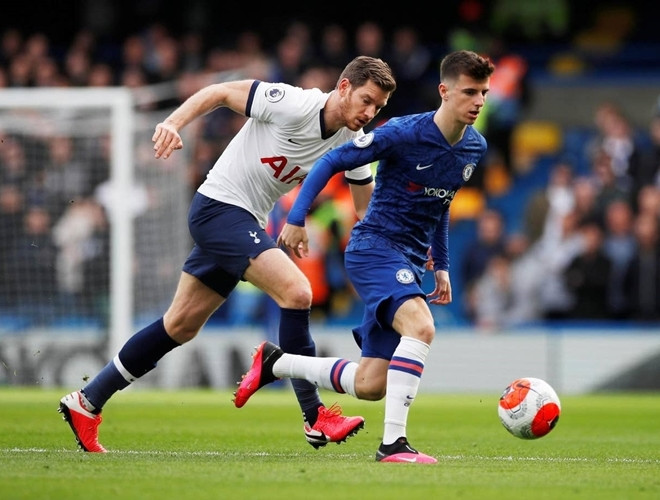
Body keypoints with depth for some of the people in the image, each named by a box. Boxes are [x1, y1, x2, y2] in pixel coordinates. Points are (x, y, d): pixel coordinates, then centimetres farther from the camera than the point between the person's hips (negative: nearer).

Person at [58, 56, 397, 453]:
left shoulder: (353, 143, 0)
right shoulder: (294, 105, -21)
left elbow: (368, 208, 9)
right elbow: (219, 92, -13)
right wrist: (173, 124, -24)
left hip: (247, 223, 8)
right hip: (219, 207, -8)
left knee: (181, 326, 12)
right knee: (296, 291, -22)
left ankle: (87, 402, 23)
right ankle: (316, 418, -16)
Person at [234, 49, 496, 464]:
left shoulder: (475, 148, 5)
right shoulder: (402, 134, -16)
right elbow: (331, 162, -8)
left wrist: (441, 266, 20)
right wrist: (297, 218, -14)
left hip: (409, 263, 7)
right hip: (374, 247, -7)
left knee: (370, 386, 3)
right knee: (420, 326, -34)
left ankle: (275, 363, 26)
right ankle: (394, 442, -31)